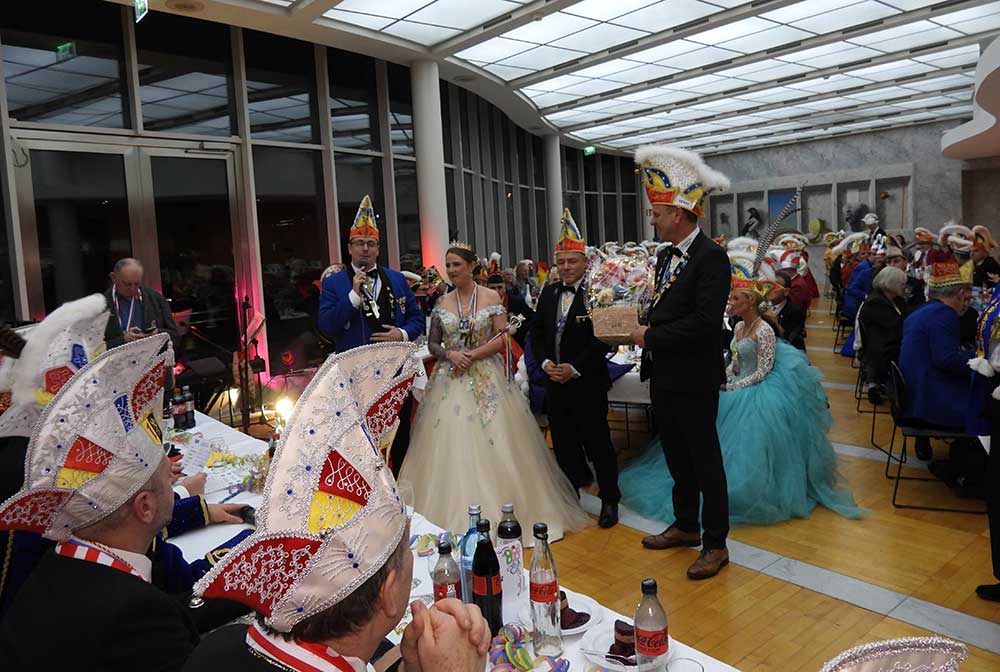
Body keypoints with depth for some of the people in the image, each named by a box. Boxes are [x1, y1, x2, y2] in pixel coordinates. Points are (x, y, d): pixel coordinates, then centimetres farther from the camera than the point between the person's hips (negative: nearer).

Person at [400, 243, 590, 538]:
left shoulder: (491, 297, -1)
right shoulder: (442, 303, 8)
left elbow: (503, 337, -6)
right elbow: (432, 343, 9)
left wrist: (472, 356, -14)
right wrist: (450, 355, -11)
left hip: (485, 380, -3)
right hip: (450, 382, 3)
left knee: (493, 446, -2)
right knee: (449, 446, 1)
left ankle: (498, 512, 12)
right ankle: (453, 516, 13)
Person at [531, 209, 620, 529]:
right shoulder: (548, 293, 8)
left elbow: (604, 339, -16)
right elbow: (536, 333, 11)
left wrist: (575, 368, -18)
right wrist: (545, 363, -4)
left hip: (587, 383, -6)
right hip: (554, 381, 6)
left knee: (598, 443, 4)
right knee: (563, 444, 15)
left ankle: (609, 500, 19)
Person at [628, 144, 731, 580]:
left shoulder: (711, 257, -16)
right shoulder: (666, 255, 11)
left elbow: (703, 322, -24)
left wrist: (651, 336, -17)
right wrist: (643, 329, -2)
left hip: (693, 380, -9)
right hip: (664, 376, 9)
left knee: (705, 460, 4)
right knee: (677, 457, 20)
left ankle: (715, 543, 18)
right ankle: (686, 525, 36)